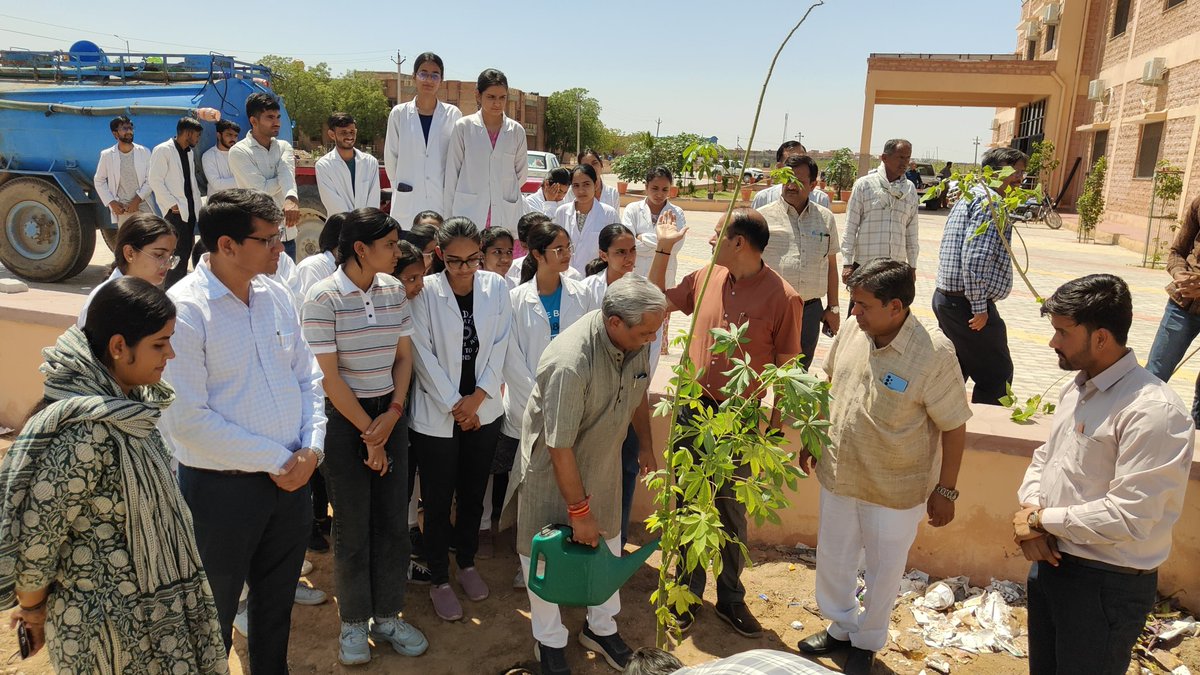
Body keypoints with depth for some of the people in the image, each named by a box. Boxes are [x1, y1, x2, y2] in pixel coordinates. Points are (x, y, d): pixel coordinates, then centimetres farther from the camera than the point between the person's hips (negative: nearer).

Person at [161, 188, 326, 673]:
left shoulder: (276, 296, 2)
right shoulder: (184, 309, -18)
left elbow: (308, 377, 8)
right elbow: (186, 418, -21)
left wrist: (310, 447, -7)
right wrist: (276, 460, -17)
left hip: (291, 479, 6)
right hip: (222, 488, -6)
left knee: (277, 603, 24)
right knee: (214, 618, 15)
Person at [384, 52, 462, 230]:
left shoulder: (453, 115, 4)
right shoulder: (399, 114, 6)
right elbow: (390, 158, 12)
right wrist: (401, 187, 14)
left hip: (444, 201, 0)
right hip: (408, 205, 1)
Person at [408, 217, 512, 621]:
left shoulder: (496, 288, -2)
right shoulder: (425, 292, -12)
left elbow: (500, 346, -2)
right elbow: (424, 356, -12)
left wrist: (478, 396, -10)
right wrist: (454, 405, -12)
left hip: (484, 412, 3)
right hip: (436, 416, -3)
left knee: (473, 495, 17)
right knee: (438, 501, 9)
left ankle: (466, 561, 39)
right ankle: (439, 581, 26)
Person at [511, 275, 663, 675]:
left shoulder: (637, 342, -17)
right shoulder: (569, 363, -38)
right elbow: (560, 447, -30)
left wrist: (646, 446, 16)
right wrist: (579, 511, -22)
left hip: (603, 457, 6)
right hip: (552, 462, -6)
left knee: (606, 540, 16)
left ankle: (601, 627, 36)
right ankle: (549, 641, 28)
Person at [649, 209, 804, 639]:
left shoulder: (782, 297, -13)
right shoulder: (706, 277, 0)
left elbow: (785, 367, -8)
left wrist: (776, 429, -6)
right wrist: (664, 248, 4)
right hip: (693, 408, 4)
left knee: (731, 511, 13)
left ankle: (730, 598, 32)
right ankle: (687, 591, 33)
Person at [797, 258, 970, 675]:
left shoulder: (934, 355, -24)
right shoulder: (852, 330, -9)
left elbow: (954, 427, -15)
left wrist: (946, 490, -10)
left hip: (895, 490, -5)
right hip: (838, 475, 5)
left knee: (883, 570, 16)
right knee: (832, 559, 21)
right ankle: (840, 627, 48)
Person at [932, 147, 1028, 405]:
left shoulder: (970, 196, 18)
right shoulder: (990, 201, -13)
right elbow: (975, 258, -24)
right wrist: (979, 307, -20)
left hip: (945, 297, 10)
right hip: (967, 303, -10)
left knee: (955, 370, 19)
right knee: (997, 374, 2)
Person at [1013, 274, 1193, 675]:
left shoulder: (1154, 413, -24)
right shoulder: (1077, 387, 5)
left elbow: (1128, 518, -27)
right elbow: (1044, 458, 14)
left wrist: (1042, 519, -16)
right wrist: (1030, 509, -5)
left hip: (1107, 585, -8)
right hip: (1050, 561, 8)